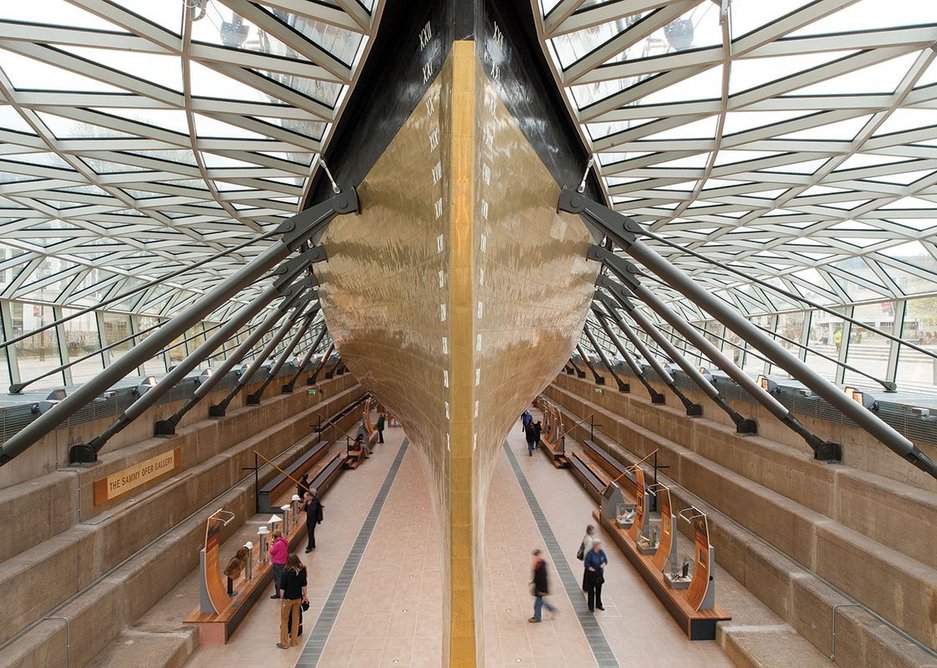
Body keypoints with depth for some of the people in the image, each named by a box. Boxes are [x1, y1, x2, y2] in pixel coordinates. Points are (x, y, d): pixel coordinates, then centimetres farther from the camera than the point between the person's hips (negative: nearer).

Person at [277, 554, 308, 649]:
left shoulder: (286, 572, -18)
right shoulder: (302, 571, -6)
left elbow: (283, 587, -14)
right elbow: (304, 585, 1)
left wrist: (282, 598, -2)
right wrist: (305, 596, 12)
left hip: (288, 599, -4)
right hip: (298, 598, 4)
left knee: (284, 620, 11)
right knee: (296, 619, 17)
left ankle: (284, 643, 18)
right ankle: (294, 640, 27)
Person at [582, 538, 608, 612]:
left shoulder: (601, 552, -6)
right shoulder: (590, 553, -22)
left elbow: (605, 560, 6)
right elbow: (586, 564, -19)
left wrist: (603, 565, -12)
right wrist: (593, 569, -21)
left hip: (599, 574, 5)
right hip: (591, 574, -5)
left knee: (598, 589, 19)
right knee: (591, 591, 6)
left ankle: (598, 604, 36)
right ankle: (591, 607, 18)